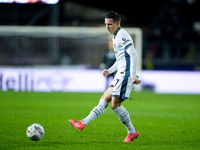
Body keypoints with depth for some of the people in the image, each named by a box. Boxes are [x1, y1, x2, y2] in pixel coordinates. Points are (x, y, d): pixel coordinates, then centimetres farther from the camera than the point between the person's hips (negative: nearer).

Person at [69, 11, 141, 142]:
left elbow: (134, 55, -19)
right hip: (121, 75, 10)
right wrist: (110, 70, 19)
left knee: (115, 104, -9)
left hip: (125, 75, -10)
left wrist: (133, 76, -23)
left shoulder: (122, 36, -12)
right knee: (105, 99, 6)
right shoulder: (116, 37, 21)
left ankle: (132, 132, 0)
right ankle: (84, 123, 5)